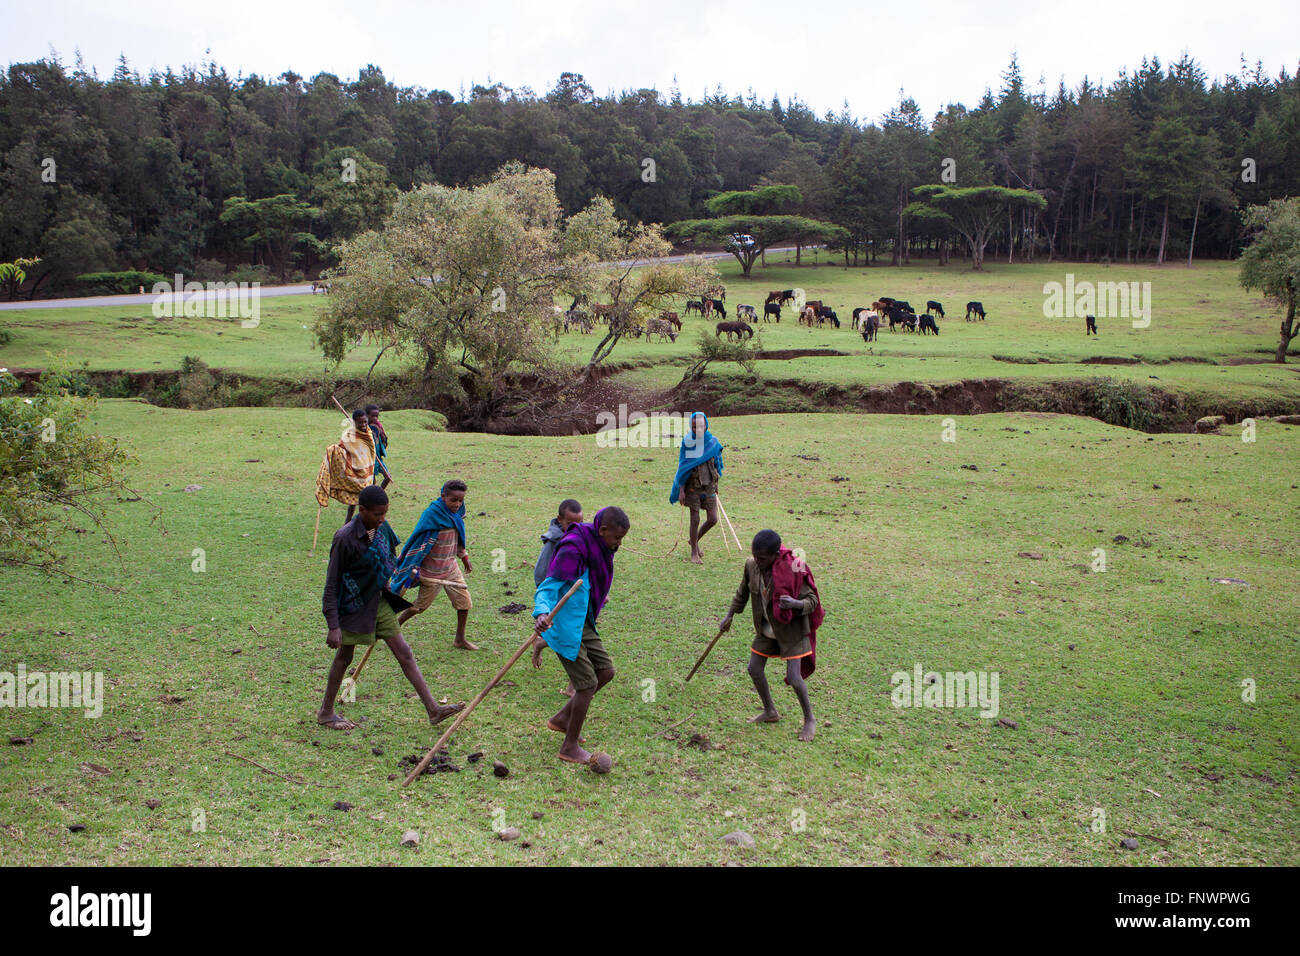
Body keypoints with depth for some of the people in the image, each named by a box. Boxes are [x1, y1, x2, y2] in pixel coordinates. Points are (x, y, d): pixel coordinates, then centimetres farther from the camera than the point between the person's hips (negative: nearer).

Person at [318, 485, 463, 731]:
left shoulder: (382, 529, -2)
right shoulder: (345, 538, -22)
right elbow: (332, 584, -18)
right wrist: (333, 626, -20)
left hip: (379, 602, 6)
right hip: (354, 606, -6)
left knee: (404, 653, 5)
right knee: (344, 657, 9)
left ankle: (433, 709, 6)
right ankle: (325, 713, 29)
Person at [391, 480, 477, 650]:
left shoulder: (456, 513, 1)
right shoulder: (432, 514, -21)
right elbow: (419, 541, -18)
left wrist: (465, 558, 25)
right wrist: (414, 568, -19)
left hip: (450, 567, 6)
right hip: (432, 571, -6)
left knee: (465, 601, 4)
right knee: (421, 605, 8)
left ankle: (460, 639, 19)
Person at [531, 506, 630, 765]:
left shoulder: (598, 546, 5)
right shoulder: (572, 550, -24)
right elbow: (548, 587, -30)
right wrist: (542, 613, -48)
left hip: (583, 624, 9)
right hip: (565, 625, -9)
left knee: (606, 671, 11)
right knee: (588, 684, -3)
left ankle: (562, 719, 25)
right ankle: (570, 747, 14)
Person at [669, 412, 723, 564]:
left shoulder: (713, 442, 1)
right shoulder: (687, 442, -7)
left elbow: (717, 465, 11)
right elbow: (683, 467, -4)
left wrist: (715, 487, 14)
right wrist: (681, 490, -8)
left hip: (709, 486, 3)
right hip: (693, 487, -3)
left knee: (713, 519, 1)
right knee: (695, 519, -2)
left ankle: (695, 540, 27)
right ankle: (694, 552, 13)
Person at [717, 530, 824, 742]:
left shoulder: (793, 571, -28)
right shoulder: (751, 565, -12)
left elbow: (812, 600, -20)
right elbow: (743, 591, 8)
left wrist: (795, 603, -42)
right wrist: (729, 616, 16)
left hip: (791, 629, -6)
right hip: (766, 627, 6)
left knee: (794, 677, -8)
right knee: (754, 669, 10)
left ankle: (809, 720, 16)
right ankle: (770, 712, 34)